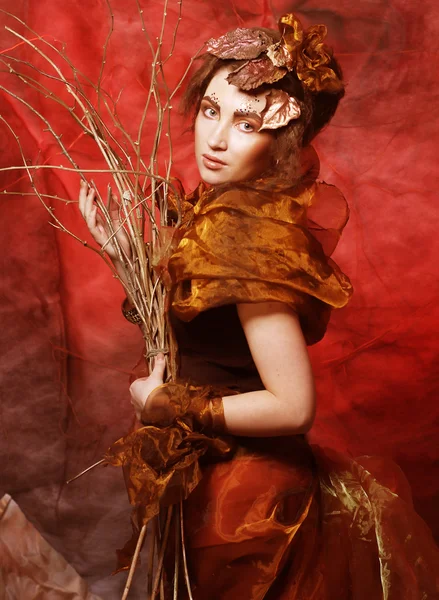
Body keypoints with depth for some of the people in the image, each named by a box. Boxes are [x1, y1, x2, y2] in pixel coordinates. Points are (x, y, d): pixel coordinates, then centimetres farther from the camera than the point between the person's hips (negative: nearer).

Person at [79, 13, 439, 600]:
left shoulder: (246, 232, -28)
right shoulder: (230, 202, -2)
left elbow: (294, 406, -29)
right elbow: (183, 316, 5)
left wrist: (170, 405, -19)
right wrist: (120, 250, -4)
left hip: (238, 483, -8)